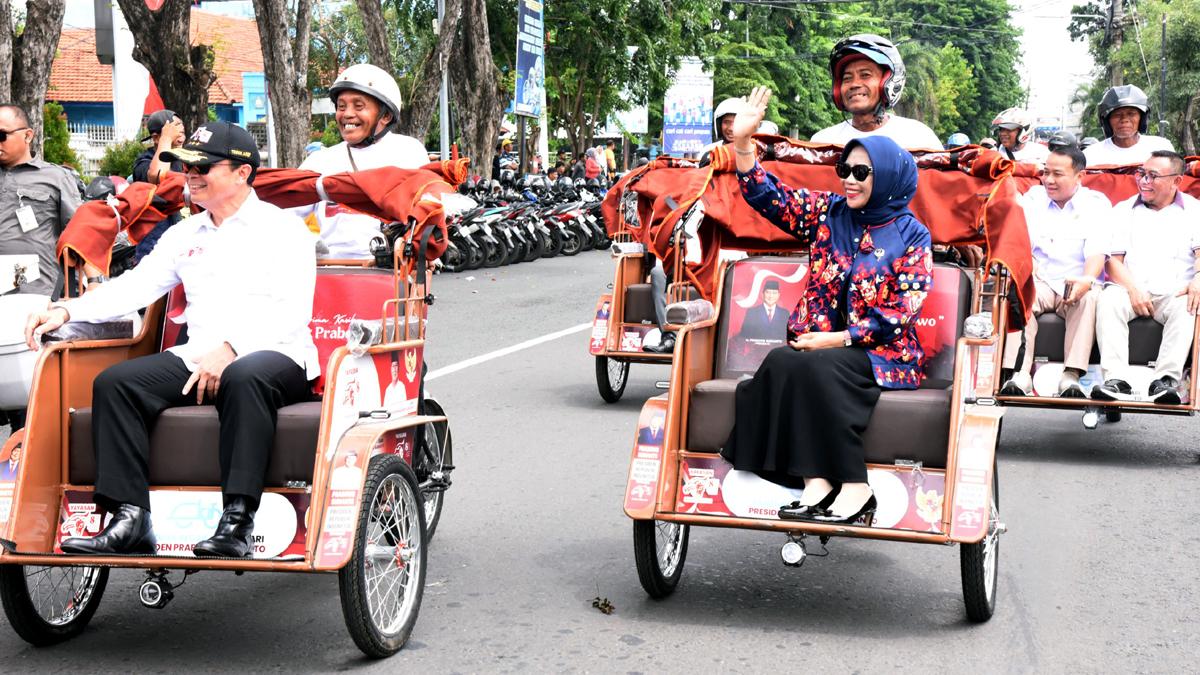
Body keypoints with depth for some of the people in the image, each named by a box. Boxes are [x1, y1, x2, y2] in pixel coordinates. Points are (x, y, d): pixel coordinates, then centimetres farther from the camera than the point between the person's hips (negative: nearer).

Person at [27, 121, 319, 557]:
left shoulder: (283, 228, 4)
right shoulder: (184, 235, 24)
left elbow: (290, 311, -9)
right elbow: (135, 285, 15)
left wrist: (230, 349, -22)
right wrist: (66, 311, 0)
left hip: (276, 357, -6)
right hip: (197, 358, 6)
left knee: (244, 378, -40)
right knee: (114, 383, -17)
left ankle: (237, 521, -42)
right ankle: (130, 521, -24)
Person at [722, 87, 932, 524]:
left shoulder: (910, 235, -1)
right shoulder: (827, 213, 11)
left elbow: (900, 313, -8)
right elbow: (767, 196, 7)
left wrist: (838, 339, -16)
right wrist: (742, 143, -8)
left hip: (882, 354, -4)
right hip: (817, 342, 4)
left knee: (818, 367, -34)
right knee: (782, 361, -29)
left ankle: (854, 486, -30)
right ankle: (816, 483, -33)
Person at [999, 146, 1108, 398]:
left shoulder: (1097, 204, 6)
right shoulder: (1032, 198, 15)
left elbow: (1097, 253, -8)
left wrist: (1087, 280, -30)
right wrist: (1028, 264, -17)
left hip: (1076, 286, -1)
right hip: (1039, 283, 1)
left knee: (1090, 297, -35)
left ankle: (1071, 376, -40)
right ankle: (1020, 375, -40)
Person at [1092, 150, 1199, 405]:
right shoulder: (1123, 210, 18)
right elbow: (1113, 260, 8)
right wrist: (1133, 288, -11)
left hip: (1175, 292, -1)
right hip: (1132, 290, 1)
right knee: (1109, 300, -31)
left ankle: (1167, 380, -41)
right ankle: (1116, 380, -40)